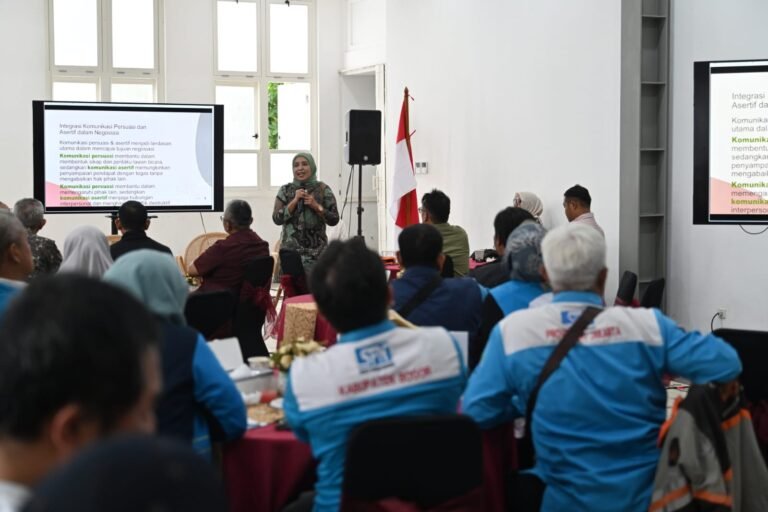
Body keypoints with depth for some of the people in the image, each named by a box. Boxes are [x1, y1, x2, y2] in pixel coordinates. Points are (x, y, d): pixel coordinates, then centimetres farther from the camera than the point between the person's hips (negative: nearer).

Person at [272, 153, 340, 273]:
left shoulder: (323, 189, 3)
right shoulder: (285, 190, 6)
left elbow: (334, 220, 1)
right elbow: (277, 219, -3)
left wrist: (316, 206, -11)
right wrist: (295, 201, -10)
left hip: (316, 251, -1)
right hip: (290, 249, 1)